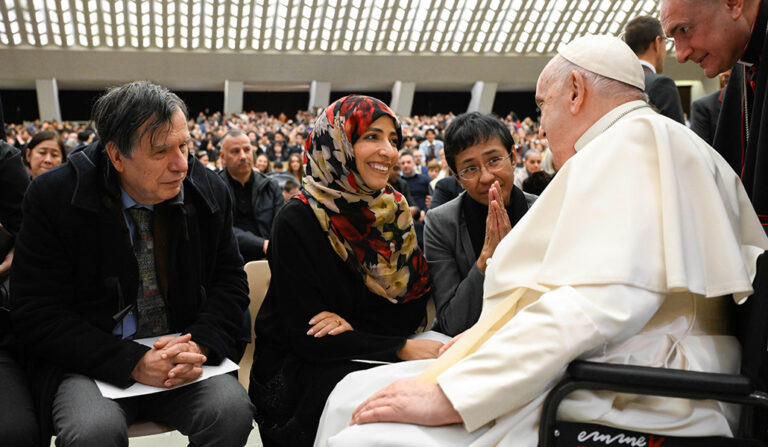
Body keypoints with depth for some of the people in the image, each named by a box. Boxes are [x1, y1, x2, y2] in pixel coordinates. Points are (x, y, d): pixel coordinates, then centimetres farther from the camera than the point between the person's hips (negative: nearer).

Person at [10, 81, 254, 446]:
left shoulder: (209, 191, -1)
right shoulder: (53, 197, -9)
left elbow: (229, 280, 6)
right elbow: (36, 314, -10)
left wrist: (200, 344, -15)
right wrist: (131, 362, -21)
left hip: (185, 353, 3)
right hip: (89, 360, -2)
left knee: (231, 409, -24)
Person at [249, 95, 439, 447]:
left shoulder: (395, 211, 2)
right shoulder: (298, 220, -14)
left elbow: (411, 308, 1)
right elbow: (307, 336, -18)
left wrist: (353, 325, -19)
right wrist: (401, 349, -25)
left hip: (359, 354, 5)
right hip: (295, 365, -4)